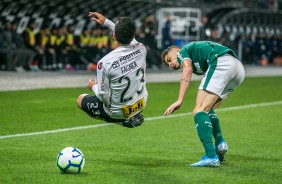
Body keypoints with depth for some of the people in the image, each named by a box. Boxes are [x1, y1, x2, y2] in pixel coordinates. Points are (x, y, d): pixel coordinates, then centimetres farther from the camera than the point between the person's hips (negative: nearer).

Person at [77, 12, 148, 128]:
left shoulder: (104, 63, -30)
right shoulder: (141, 49, -17)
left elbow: (103, 97, -20)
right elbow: (129, 38, 9)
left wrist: (94, 87, 1)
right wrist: (106, 22, 14)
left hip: (117, 112, -5)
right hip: (141, 105, 5)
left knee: (81, 99, 22)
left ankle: (123, 121, 4)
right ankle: (134, 116, 14)